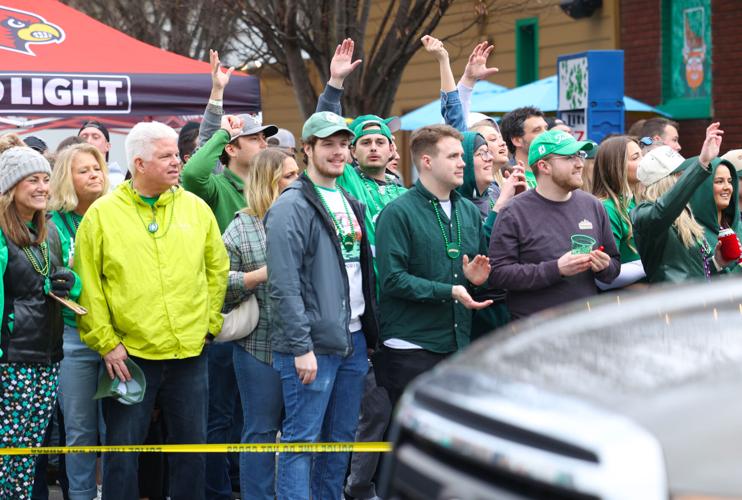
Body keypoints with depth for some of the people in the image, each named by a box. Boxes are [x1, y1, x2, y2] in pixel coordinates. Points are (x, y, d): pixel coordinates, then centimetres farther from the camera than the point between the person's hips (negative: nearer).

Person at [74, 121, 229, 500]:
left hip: (190, 354, 3)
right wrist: (106, 342, -8)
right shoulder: (102, 214, -3)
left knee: (191, 448, 11)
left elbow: (217, 269, 14)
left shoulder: (196, 208, 5)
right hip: (128, 354, -3)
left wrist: (209, 322, 7)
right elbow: (87, 285, -4)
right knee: (122, 451, 4)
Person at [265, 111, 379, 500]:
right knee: (301, 441, -5)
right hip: (312, 345, -8)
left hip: (353, 340, 8)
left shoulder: (350, 205, 15)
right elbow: (284, 285, -16)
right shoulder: (291, 206, -10)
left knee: (341, 438, 13)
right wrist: (301, 347, -19)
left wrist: (370, 330, 14)